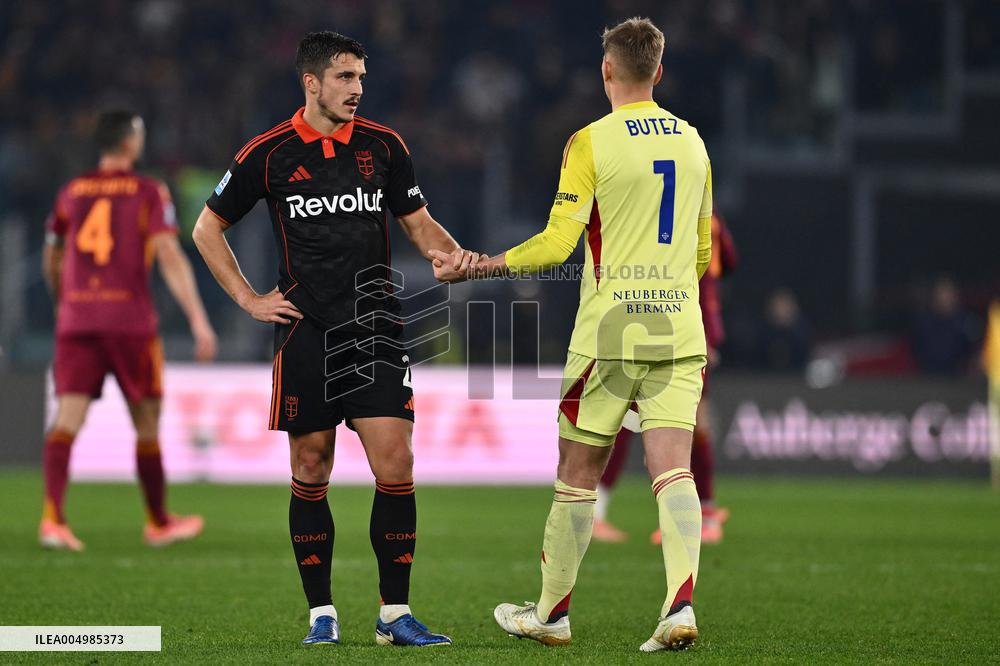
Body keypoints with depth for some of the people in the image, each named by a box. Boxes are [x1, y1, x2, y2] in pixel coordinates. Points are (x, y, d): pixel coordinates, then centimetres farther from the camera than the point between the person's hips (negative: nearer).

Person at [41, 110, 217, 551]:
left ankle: (52, 516, -24)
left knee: (67, 419, -6)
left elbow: (52, 263, 22)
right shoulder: (149, 193, -1)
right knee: (147, 422, 11)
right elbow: (169, 257, -12)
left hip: (75, 320, 3)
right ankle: (158, 523, 23)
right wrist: (199, 322, -14)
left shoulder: (71, 193, 12)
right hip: (130, 320, -3)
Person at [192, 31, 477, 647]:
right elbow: (208, 229, 11)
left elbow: (418, 221, 17)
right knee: (311, 470, 3)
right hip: (306, 331, -1)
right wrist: (248, 299, 4)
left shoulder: (383, 146, 6)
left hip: (376, 329, 1)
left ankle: (396, 613, -2)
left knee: (395, 464, -9)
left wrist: (453, 254, -5)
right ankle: (322, 614, 12)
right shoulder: (269, 155, 1)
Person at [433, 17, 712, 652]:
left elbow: (558, 242, -12)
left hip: (610, 334, -4)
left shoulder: (592, 142, -8)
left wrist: (473, 266, -3)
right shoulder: (692, 142, 9)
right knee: (673, 469, -3)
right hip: (679, 331, 4)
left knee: (578, 473, 7)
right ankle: (681, 605, -20)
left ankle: (553, 612, 18)